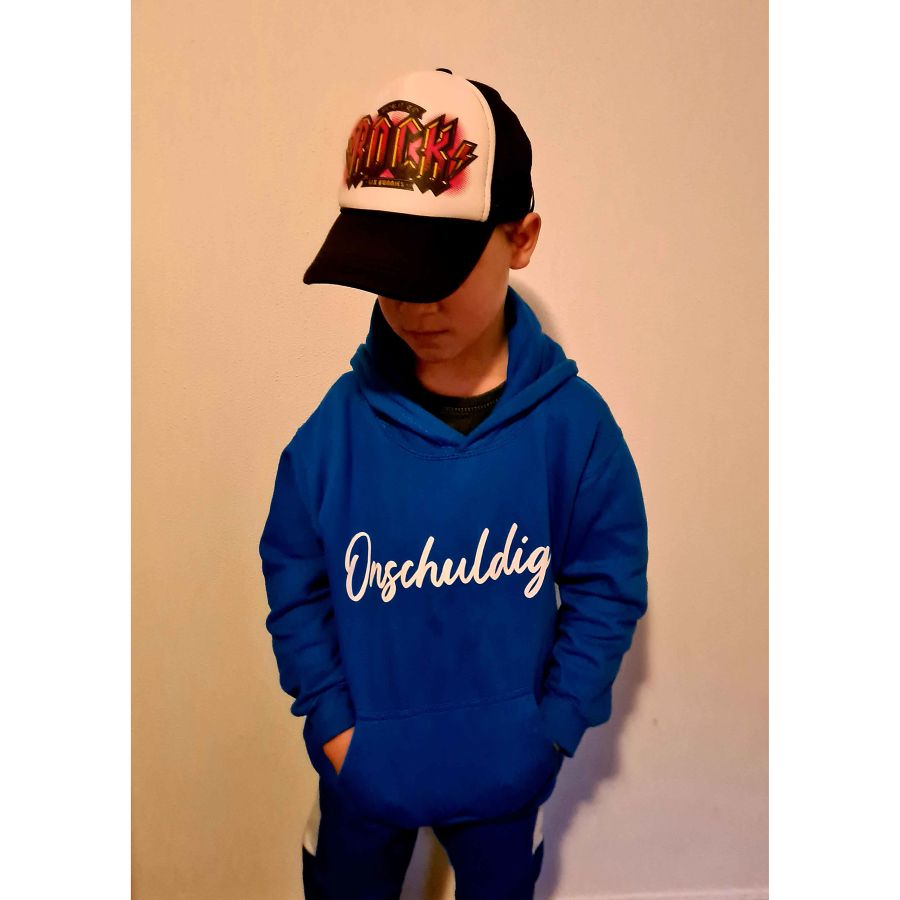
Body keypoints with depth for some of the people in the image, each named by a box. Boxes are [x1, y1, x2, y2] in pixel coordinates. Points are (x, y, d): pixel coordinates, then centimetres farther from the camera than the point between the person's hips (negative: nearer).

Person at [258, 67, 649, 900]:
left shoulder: (574, 422, -20)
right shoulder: (339, 422, -18)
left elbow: (609, 588, -10)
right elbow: (294, 581, -7)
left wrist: (554, 727, -11)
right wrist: (332, 722, -9)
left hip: (507, 773, 0)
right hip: (361, 769, 1)